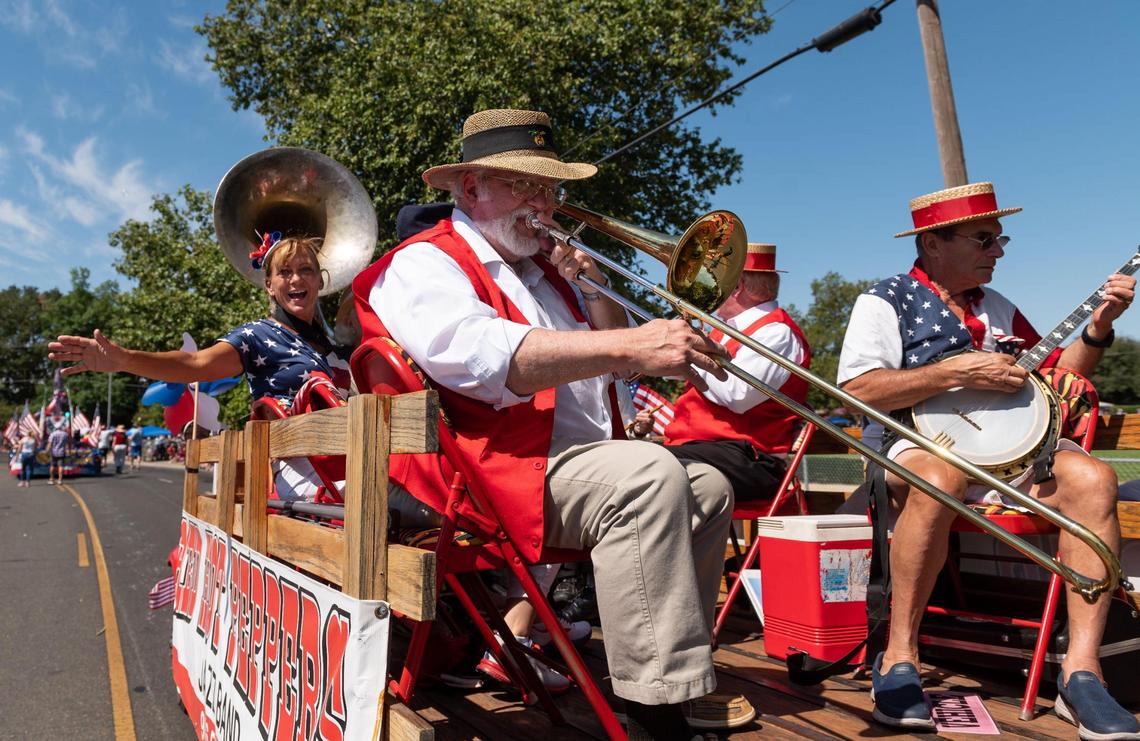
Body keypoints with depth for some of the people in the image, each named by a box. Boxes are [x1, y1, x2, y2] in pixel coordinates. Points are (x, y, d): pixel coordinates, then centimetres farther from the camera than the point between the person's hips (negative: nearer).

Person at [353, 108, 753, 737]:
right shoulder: (422, 264, -2)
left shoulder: (546, 269, 24)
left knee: (707, 488, 8)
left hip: (584, 460, 9)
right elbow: (482, 354, -26)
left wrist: (590, 280, 9)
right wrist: (631, 345, -34)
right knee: (649, 474, -29)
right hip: (497, 471, -9)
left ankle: (677, 662, 18)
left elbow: (610, 367, 26)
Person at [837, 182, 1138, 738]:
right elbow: (857, 390, -14)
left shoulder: (996, 307, 20)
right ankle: (899, 657, -25)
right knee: (940, 478, -39)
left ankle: (1081, 669, -20)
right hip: (918, 445, -5)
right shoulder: (886, 300, 0)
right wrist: (957, 372, -17)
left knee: (1091, 477, -22)